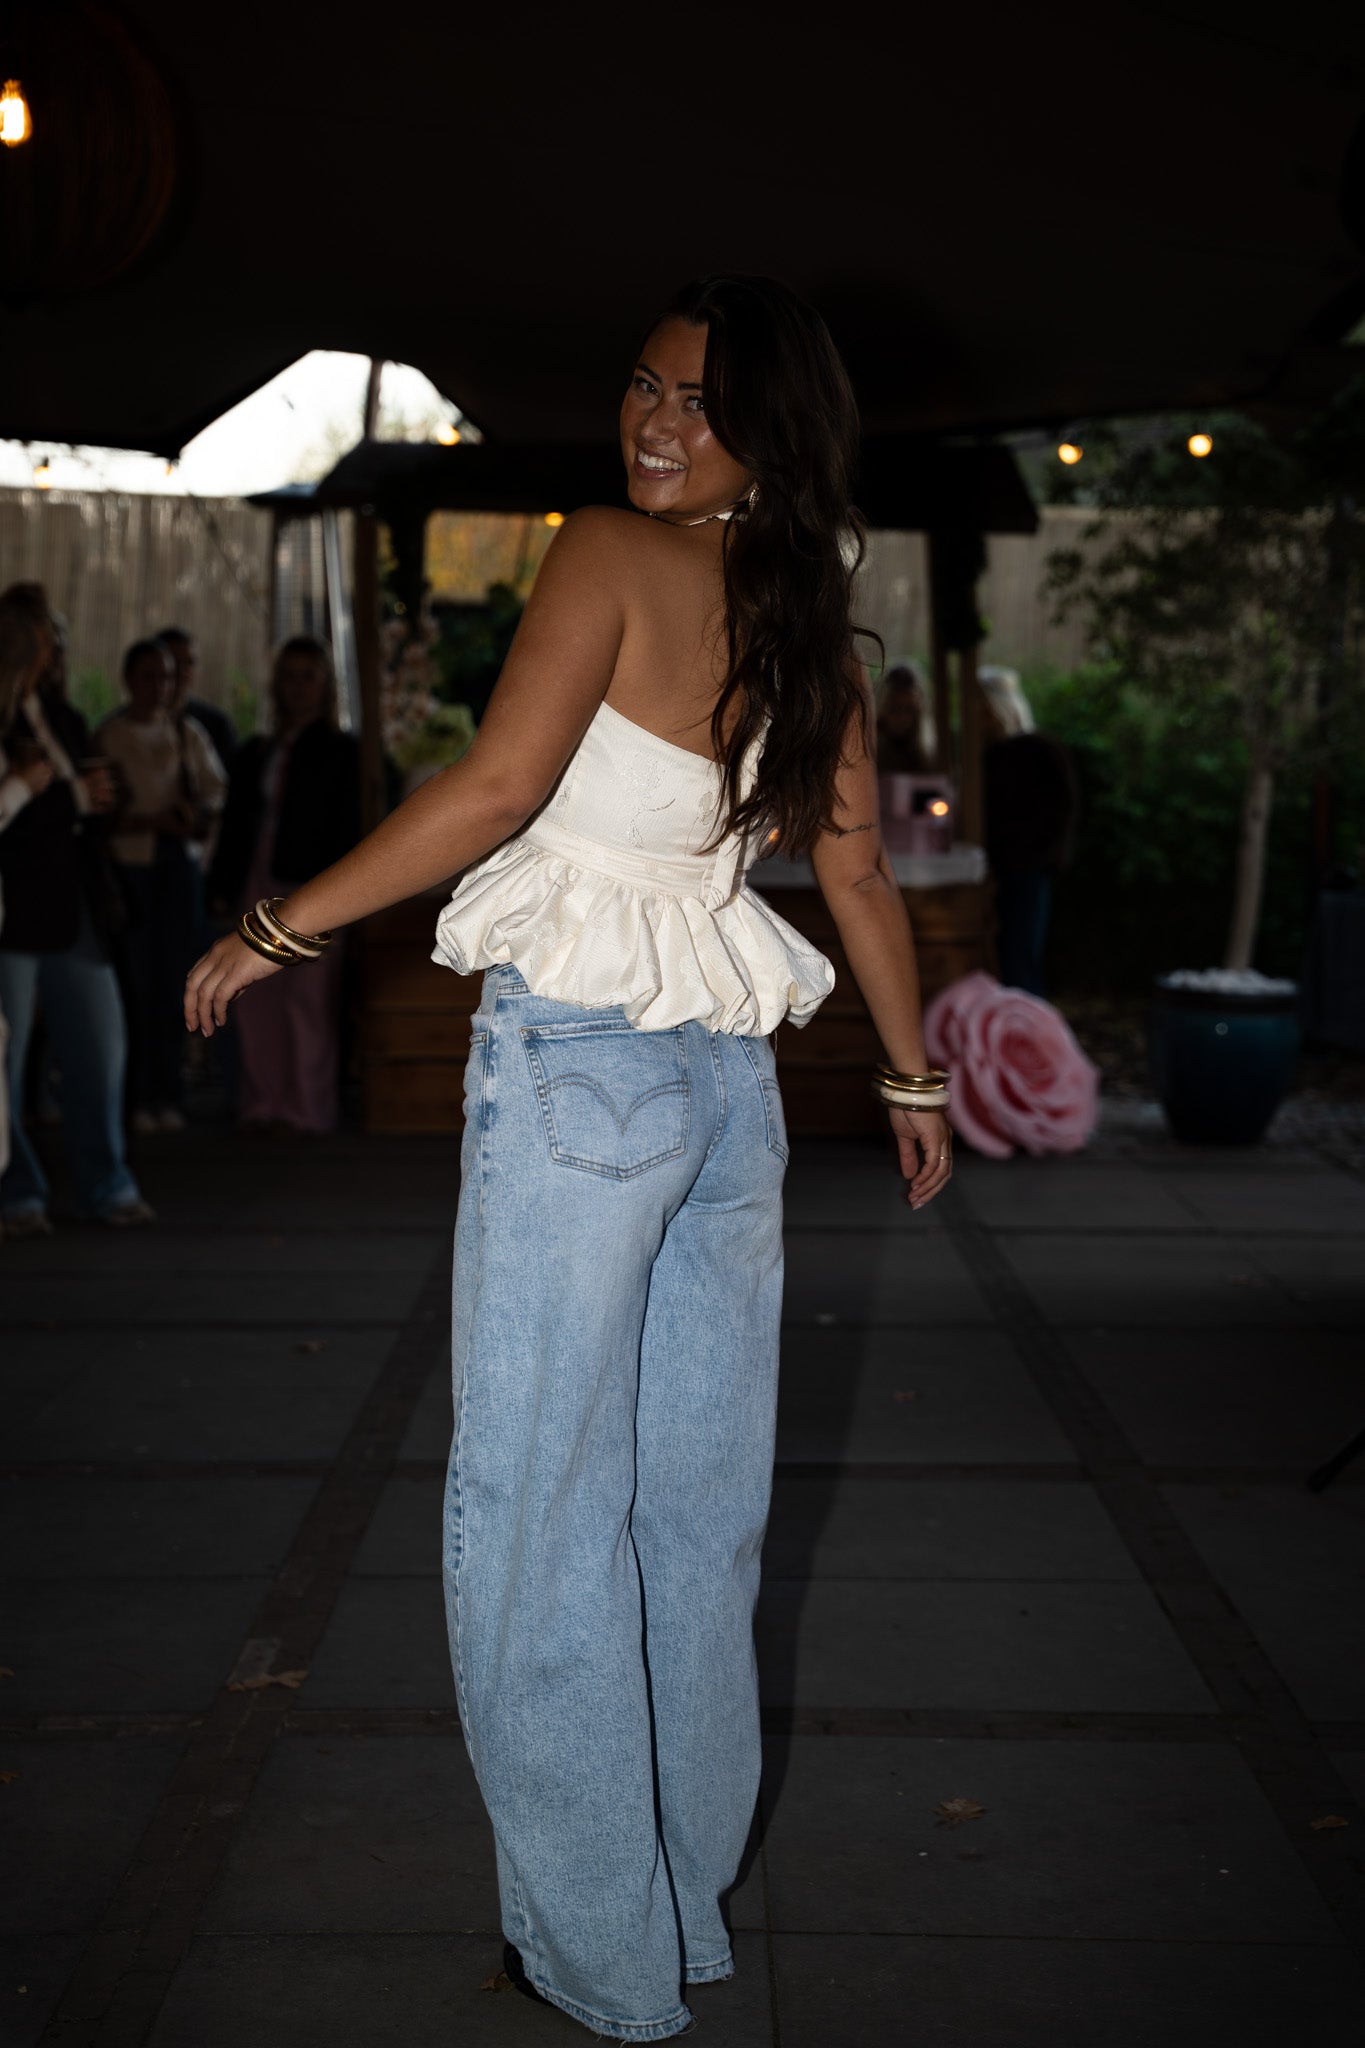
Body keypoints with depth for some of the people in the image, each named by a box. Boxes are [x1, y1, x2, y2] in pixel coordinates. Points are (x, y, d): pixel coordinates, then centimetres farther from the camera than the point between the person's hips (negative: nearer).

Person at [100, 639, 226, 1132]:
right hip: (129, 864, -3)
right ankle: (134, 1097, 0)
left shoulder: (188, 733, 10)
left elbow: (216, 789, 13)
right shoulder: (108, 736, -1)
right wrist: (151, 820, -18)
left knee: (170, 981, 2)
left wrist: (201, 814, -8)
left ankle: (165, 1095, 8)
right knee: (135, 980, -6)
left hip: (179, 864, 3)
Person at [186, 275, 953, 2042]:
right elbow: (858, 869, 14)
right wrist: (912, 1073, 25)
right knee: (698, 1511, 14)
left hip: (578, 1059, -7)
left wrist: (276, 930, -10)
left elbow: (496, 787, -18)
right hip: (730, 1080, 7)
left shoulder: (609, 555, -9)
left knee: (540, 1512, 2)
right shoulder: (813, 625, 10)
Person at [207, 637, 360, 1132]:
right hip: (257, 887, 5)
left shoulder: (341, 753, 3)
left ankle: (305, 1110, 0)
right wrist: (222, 888, 6)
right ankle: (262, 1105, 11)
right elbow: (235, 827, 16)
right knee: (257, 1003, 4)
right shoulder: (254, 754, 16)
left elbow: (346, 830, -3)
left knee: (308, 999, -5)